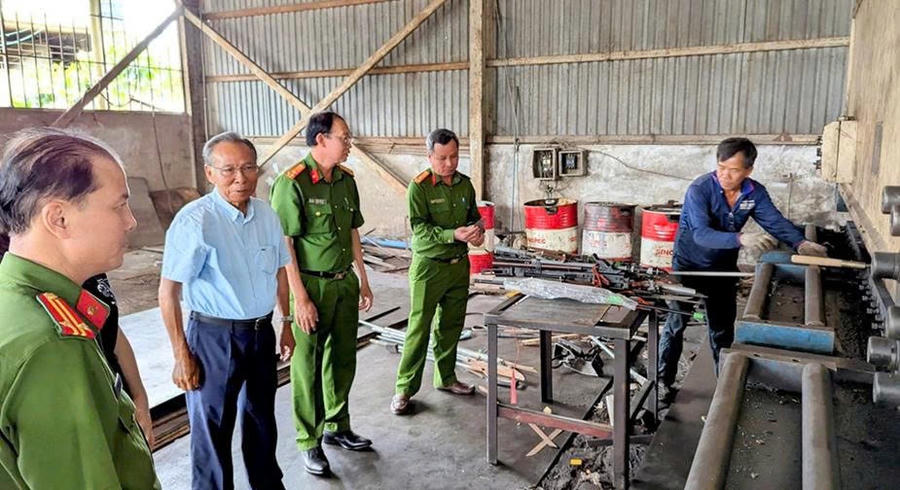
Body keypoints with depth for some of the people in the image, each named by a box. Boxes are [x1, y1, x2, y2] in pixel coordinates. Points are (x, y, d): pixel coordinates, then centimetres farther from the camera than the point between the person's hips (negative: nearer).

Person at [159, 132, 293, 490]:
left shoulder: (266, 215, 0)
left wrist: (286, 324, 15)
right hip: (215, 337, -6)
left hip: (261, 332, 6)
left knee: (261, 419, 23)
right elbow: (168, 293, -16)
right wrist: (182, 357, -14)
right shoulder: (194, 221, -18)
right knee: (213, 429, 8)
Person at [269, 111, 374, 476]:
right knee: (309, 366, 6)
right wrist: (300, 298, -18)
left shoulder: (346, 180, 6)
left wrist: (363, 281, 15)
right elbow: (284, 245, -16)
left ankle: (337, 427, 35)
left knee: (342, 360, 17)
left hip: (345, 283, 7)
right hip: (312, 286, -7)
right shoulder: (292, 183, -15)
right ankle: (309, 442, 22)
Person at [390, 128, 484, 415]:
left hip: (459, 264, 6)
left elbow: (474, 214, 18)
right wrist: (453, 234, -30)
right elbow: (420, 228, -18)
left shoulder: (464, 184, 7)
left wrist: (478, 229, -5)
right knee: (419, 328, -2)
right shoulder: (419, 187, -12)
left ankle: (446, 378, 31)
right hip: (429, 266, -6)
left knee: (451, 326, 15)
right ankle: (404, 389, 8)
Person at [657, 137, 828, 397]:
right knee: (676, 324, 0)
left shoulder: (755, 192, -9)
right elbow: (701, 234, -36)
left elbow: (776, 221, -8)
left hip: (723, 268, 5)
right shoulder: (699, 190, -26)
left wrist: (800, 243, -26)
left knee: (723, 329, 14)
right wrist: (741, 239, -50)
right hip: (689, 265, -4)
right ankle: (663, 380, 12)